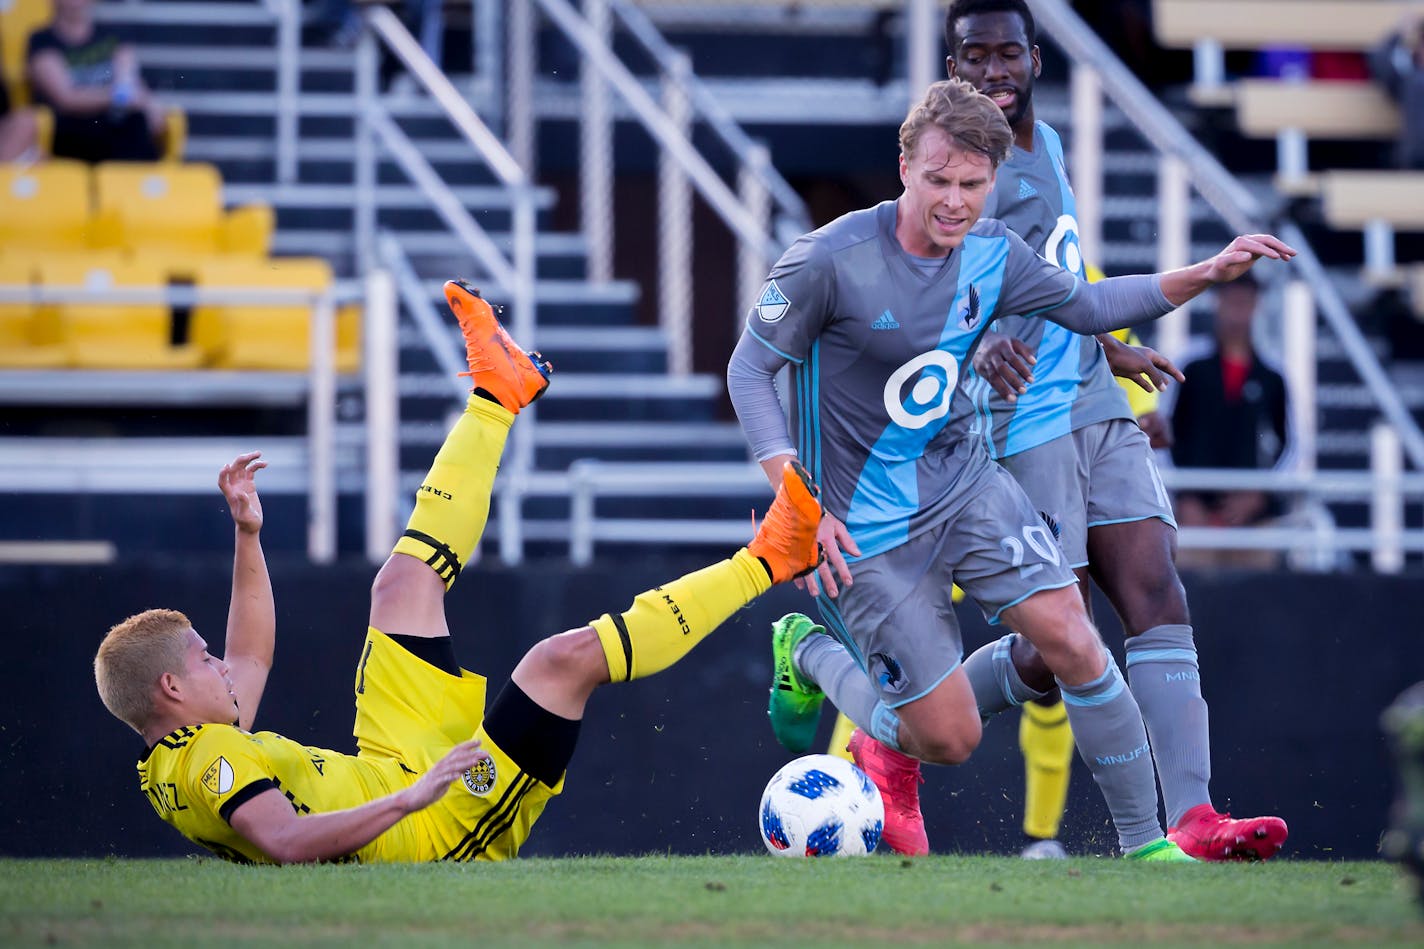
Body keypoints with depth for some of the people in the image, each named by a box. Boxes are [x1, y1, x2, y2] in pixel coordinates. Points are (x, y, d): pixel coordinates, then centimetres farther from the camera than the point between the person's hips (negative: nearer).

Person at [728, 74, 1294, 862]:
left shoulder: (992, 255, -4)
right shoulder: (830, 261, -21)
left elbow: (1085, 305, 14)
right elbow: (750, 369, -12)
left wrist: (1203, 275, 1)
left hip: (964, 482, 5)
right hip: (864, 526, -5)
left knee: (1070, 638, -13)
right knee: (948, 739, -4)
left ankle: (1144, 843, 1)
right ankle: (810, 657, 24)